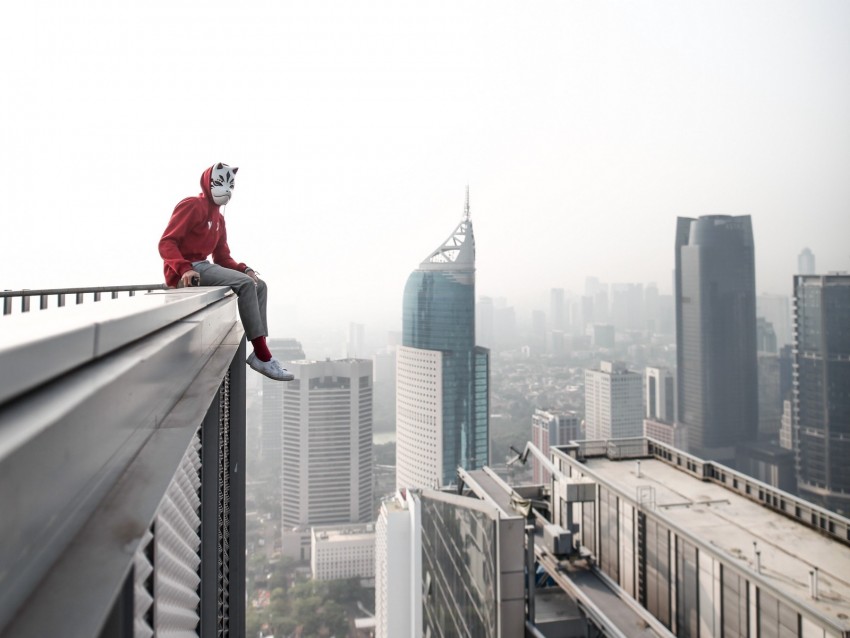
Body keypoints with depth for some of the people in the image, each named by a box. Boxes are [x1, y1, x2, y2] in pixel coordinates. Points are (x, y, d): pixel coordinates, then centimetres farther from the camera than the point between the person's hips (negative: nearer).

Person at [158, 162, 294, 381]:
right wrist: (185, 269, -30)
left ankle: (258, 353, -13)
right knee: (245, 284, -27)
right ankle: (263, 356, -29)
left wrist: (245, 269, -3)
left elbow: (222, 257, 16)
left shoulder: (218, 218, 21)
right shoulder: (192, 206, -5)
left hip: (203, 266, 9)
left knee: (259, 285, -2)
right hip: (185, 271, -9)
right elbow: (166, 243, -14)